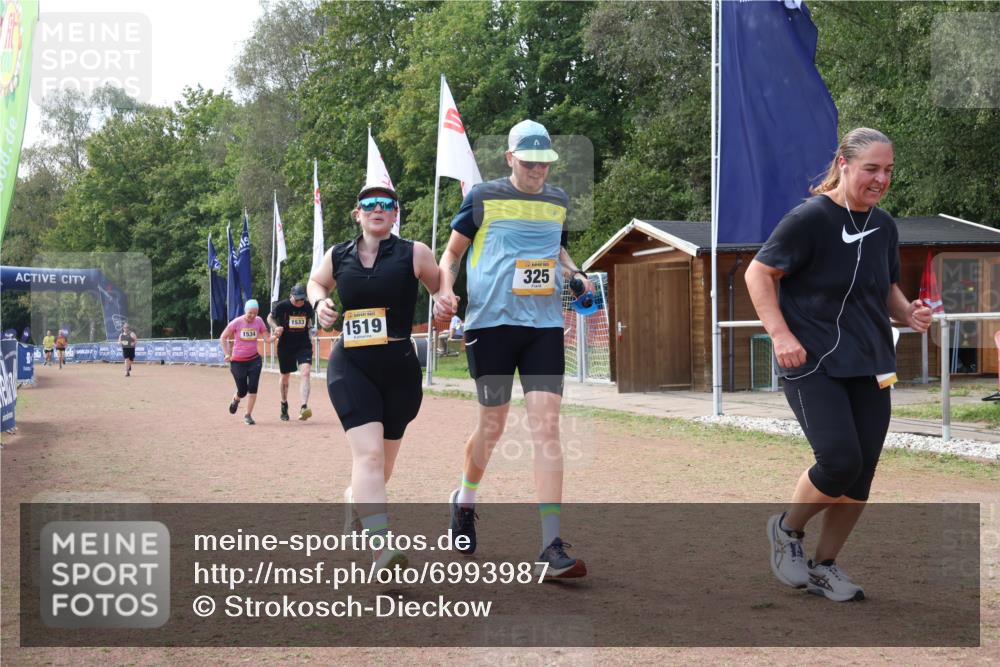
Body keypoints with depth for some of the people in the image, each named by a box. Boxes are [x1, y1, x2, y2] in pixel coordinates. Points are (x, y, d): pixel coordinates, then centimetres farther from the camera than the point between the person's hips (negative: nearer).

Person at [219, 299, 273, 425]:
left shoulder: (258, 321, -3)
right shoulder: (236, 322, -10)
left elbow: (267, 339, -2)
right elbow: (223, 338, 1)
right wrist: (227, 354, -6)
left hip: (254, 360, 2)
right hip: (238, 362, -2)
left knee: (253, 388, -7)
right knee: (242, 391, 4)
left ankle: (248, 415, 8)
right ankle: (235, 399, 42)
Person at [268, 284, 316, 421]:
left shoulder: (308, 306, -3)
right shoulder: (281, 306, -11)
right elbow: (270, 317, 4)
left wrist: (311, 329, 1)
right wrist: (276, 327, -14)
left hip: (304, 345, 1)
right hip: (285, 346, -1)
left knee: (305, 372, -20)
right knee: (285, 376, 14)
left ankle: (304, 408, -29)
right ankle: (284, 405, 39)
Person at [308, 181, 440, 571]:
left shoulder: (414, 254, 0)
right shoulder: (338, 256, 7)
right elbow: (316, 282, 27)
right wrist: (320, 302, 6)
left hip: (399, 367, 1)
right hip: (349, 364, -1)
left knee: (382, 460, 13)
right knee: (368, 452, -19)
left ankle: (355, 498, 49)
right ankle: (381, 552, -28)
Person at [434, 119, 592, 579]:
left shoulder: (558, 201, 12)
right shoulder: (484, 198, 0)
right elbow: (452, 251, 8)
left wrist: (575, 274, 9)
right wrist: (445, 291, -10)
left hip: (545, 325, 3)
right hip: (491, 322, -3)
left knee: (546, 427, -9)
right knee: (493, 425, 7)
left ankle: (551, 546, -10)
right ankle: (464, 500, 39)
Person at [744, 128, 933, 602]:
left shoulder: (884, 226, 10)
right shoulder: (810, 218, -11)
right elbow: (759, 273, -8)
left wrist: (908, 313, 3)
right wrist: (781, 334, -18)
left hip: (870, 367, 7)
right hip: (813, 364, -7)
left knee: (861, 475, 4)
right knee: (840, 461, -17)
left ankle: (824, 566, 23)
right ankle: (787, 529, 12)